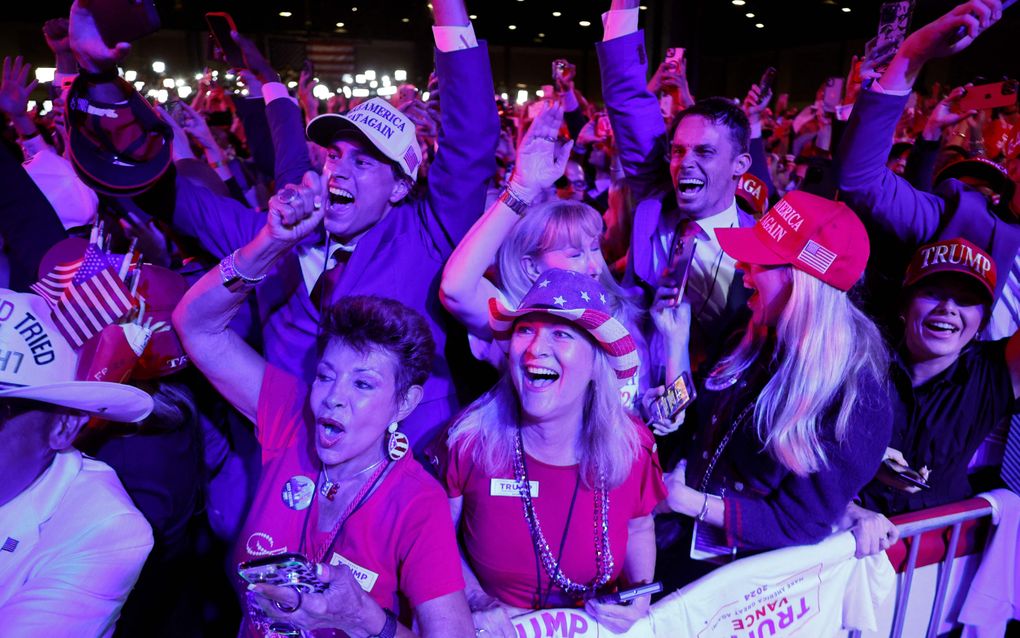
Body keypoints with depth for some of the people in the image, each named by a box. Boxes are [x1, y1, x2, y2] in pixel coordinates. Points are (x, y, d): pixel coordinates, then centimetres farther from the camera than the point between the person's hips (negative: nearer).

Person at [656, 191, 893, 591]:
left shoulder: (856, 396, -18)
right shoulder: (758, 341, 3)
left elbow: (800, 523, -17)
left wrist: (691, 503, -17)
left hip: (747, 563, -6)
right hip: (687, 527, 7)